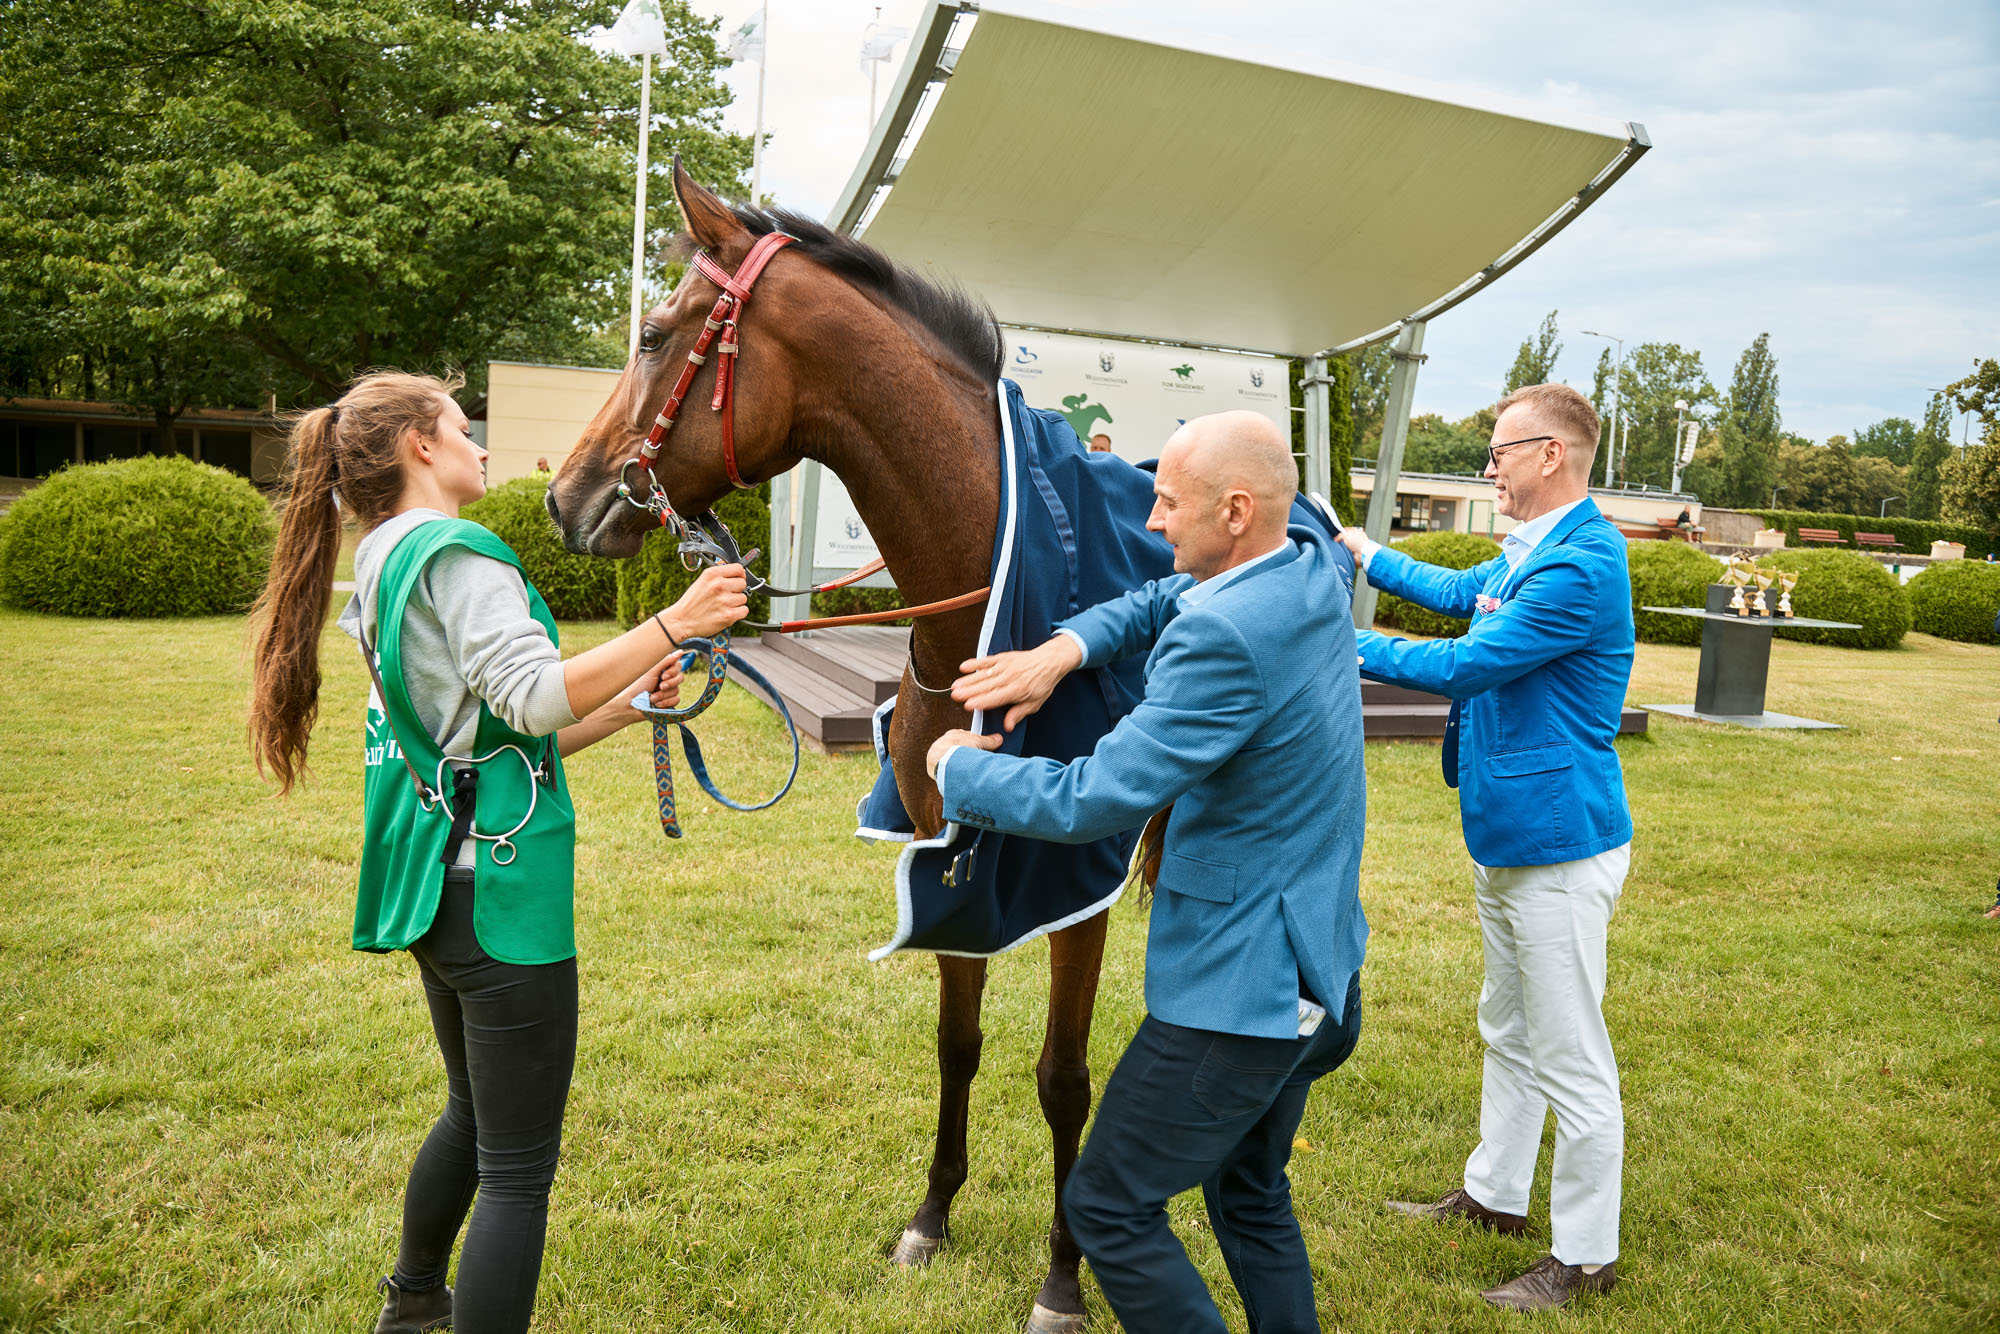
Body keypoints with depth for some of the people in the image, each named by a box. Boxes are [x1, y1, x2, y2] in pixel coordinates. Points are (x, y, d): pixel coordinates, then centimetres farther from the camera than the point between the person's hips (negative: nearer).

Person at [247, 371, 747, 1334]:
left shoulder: (382, 566, 17)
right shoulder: (458, 554, -14)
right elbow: (535, 696, -28)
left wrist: (626, 707, 12)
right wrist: (673, 624, -28)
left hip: (433, 884, 11)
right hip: (498, 889, -11)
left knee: (473, 1112, 29)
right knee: (519, 1166, -2)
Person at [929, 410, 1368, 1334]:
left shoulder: (1226, 637, -28)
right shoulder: (1315, 572, 0)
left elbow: (1094, 801, -26)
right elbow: (1169, 598, 12)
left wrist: (959, 767, -10)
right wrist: (1065, 646, -7)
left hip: (1237, 990, -9)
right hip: (1316, 970, 10)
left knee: (1108, 1208, 7)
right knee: (1250, 1192, 26)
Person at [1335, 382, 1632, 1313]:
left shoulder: (1581, 568, -22)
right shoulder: (1526, 554, 10)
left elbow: (1467, 665, -23)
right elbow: (1459, 593, 29)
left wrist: (1352, 648, -14)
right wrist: (1371, 557, 33)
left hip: (1559, 847, -10)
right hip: (1506, 837, 10)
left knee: (1570, 1061, 3)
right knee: (1507, 1032, 22)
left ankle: (1586, 1255, 18)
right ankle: (1495, 1194, 39)